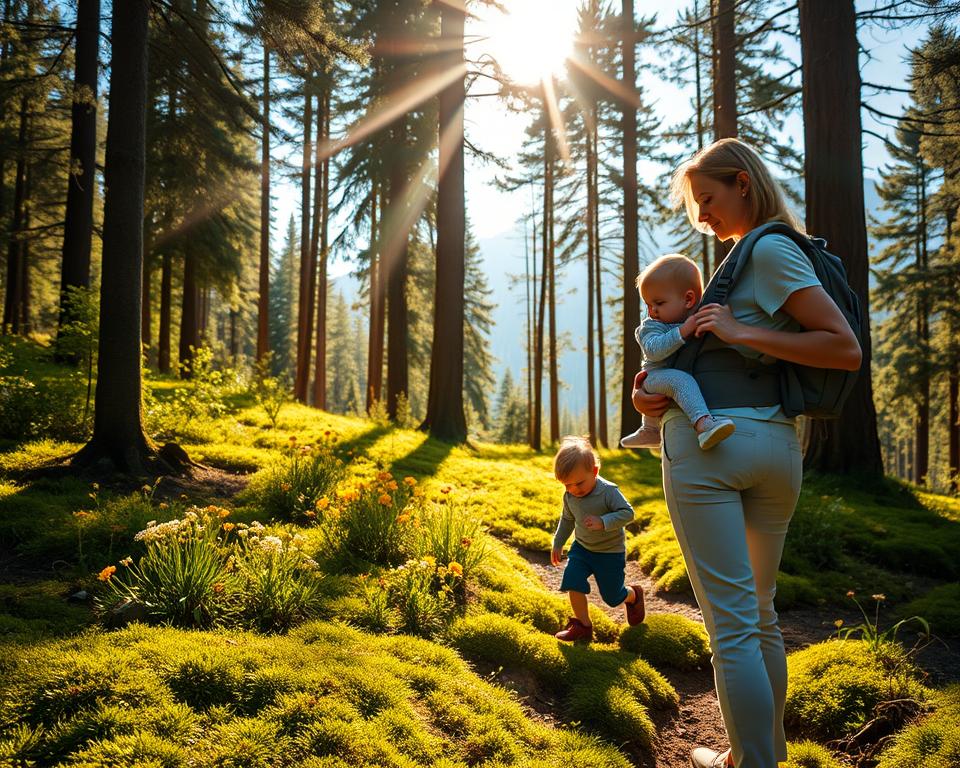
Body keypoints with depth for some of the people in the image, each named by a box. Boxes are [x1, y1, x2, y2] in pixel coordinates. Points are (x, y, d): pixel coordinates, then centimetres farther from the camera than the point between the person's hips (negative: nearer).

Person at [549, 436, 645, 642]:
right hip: (581, 548, 5)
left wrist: (603, 522, -39)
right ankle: (583, 626, 0)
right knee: (573, 582, -15)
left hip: (610, 552, -4)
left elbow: (627, 513, -26)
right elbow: (567, 519, 11)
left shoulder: (609, 491, -23)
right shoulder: (569, 496, -6)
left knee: (612, 596, 6)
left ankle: (633, 596, 42)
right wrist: (558, 544, 17)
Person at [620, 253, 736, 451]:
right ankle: (704, 425, -57)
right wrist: (682, 331, -35)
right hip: (656, 377, -7)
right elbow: (653, 350, -28)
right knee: (681, 380, -35)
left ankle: (650, 429, 37)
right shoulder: (651, 326, -8)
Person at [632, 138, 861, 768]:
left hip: (707, 441, -9)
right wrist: (653, 396, 3)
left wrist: (742, 333, -17)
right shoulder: (769, 250, 21)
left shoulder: (770, 248, -7)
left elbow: (847, 349, -16)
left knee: (731, 621, -2)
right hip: (777, 445, 10)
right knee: (761, 614, 19)